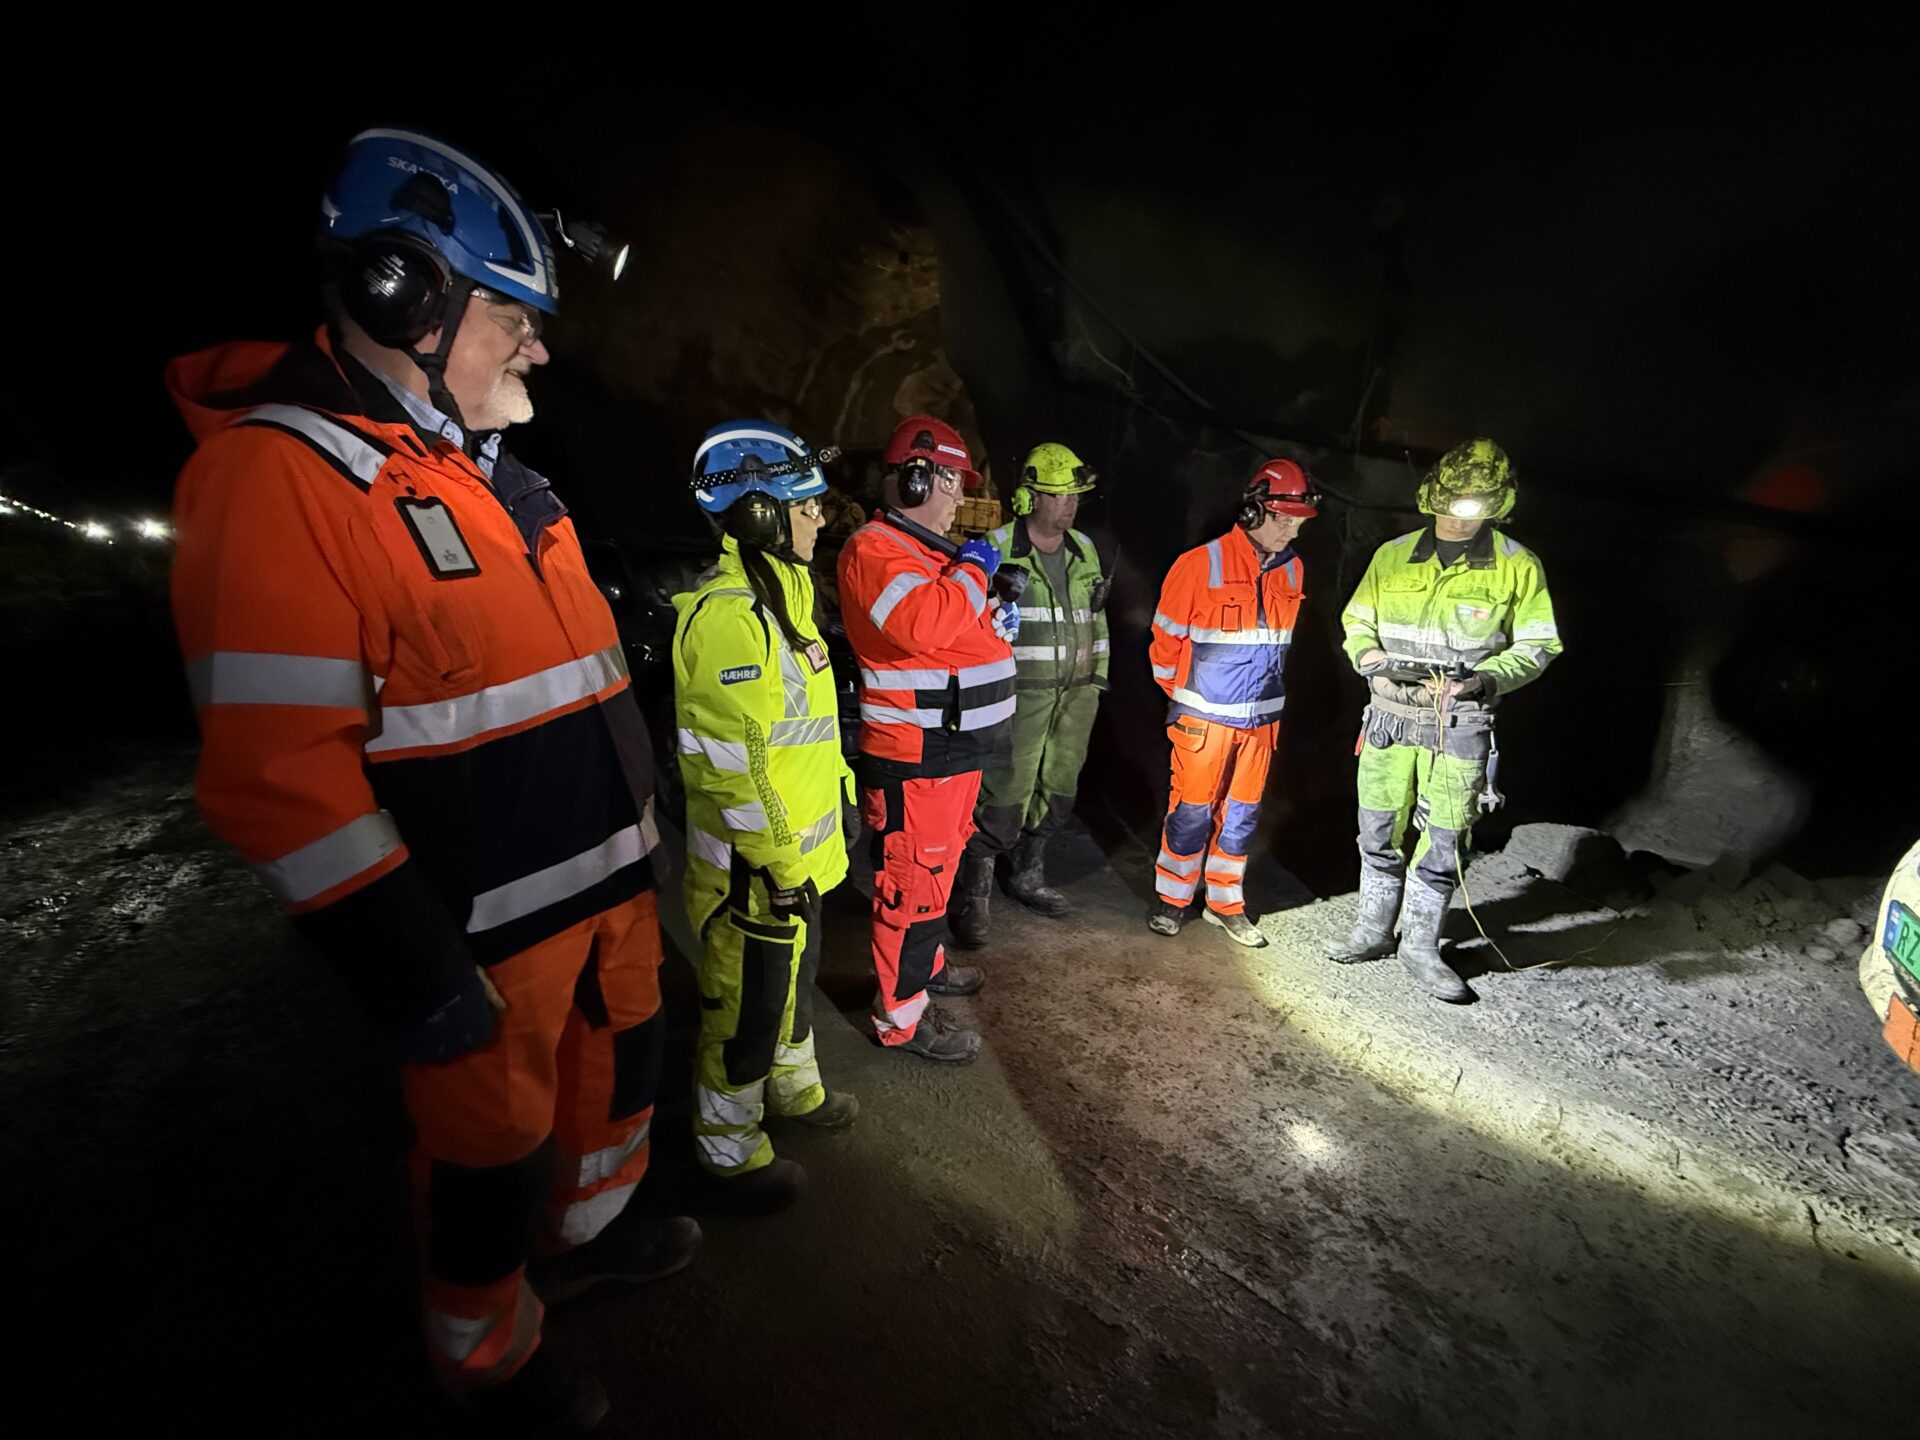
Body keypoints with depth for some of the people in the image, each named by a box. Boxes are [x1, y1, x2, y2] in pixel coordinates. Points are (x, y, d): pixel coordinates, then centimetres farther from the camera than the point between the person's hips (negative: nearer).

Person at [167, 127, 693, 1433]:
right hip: (488, 930, -8)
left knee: (619, 1066, 25)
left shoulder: (485, 469, 11)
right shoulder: (282, 477, -17)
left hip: (605, 878, 8)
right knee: (494, 1147, 13)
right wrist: (420, 977, -18)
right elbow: (280, 773, -21)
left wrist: (639, 823, 19)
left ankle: (590, 1230, 53)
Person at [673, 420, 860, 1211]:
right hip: (755, 865, -10)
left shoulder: (781, 590, 9)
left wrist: (837, 794, 20)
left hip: (800, 848, 10)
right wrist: (774, 859, -20)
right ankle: (731, 1147, 32)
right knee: (745, 1006, 10)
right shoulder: (726, 616, -25)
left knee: (793, 979, 27)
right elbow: (724, 764, -27)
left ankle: (794, 1090, 49)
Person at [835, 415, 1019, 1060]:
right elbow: (924, 624, -33)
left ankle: (927, 963, 42)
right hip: (914, 758, -10)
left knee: (939, 867, 23)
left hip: (958, 746, 10)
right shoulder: (873, 551, -15)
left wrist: (997, 617, 10)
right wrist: (973, 570, -18)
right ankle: (901, 1016, 13)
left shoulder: (933, 550, 17)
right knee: (913, 881, -1)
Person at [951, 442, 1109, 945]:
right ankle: (974, 893, 10)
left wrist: (1098, 678, 16)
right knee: (1004, 796, -7)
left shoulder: (1085, 550, 11)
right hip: (1021, 693, -6)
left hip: (1076, 694, 6)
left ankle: (1027, 875, 32)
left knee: (1057, 791, 13)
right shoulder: (997, 549, -7)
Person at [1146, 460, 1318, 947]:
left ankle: (1225, 902, 27)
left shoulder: (1292, 570, 5)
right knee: (1192, 810, 4)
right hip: (1204, 715, -5)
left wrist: (1268, 695, 18)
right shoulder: (1201, 565, -13)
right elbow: (1166, 637, -4)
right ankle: (1171, 897, 21)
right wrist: (1181, 694, 4)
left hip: (1261, 717, 5)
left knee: (1242, 813, 12)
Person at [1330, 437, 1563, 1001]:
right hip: (1390, 715, 2)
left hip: (1459, 726, -2)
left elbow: (1537, 646, 2)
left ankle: (1421, 945, 21)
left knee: (1444, 841, 4)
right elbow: (1356, 620, 11)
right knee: (1379, 832, 10)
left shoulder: (1517, 566, -2)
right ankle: (1374, 930, 28)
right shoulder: (1393, 556, 3)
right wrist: (1370, 658, -10)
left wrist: (1483, 681, -16)